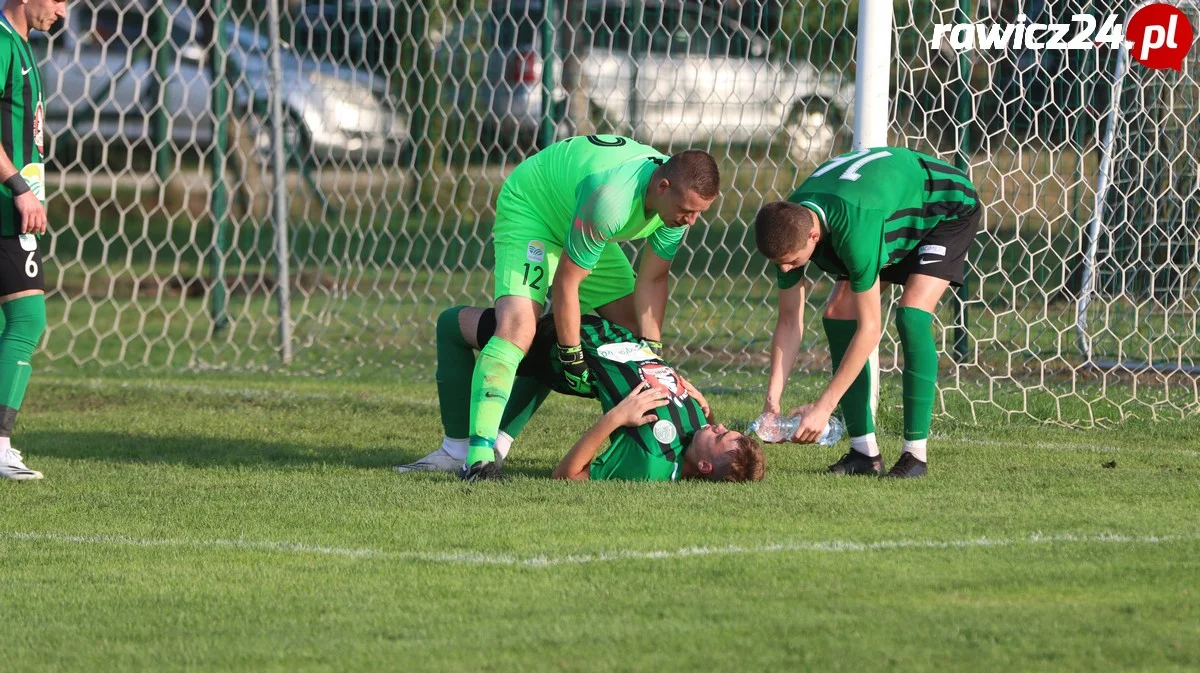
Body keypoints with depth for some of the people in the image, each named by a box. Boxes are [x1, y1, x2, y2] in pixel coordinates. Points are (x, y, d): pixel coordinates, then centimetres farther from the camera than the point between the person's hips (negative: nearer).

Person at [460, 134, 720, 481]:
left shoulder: (680, 200, -17)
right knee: (517, 328, -27)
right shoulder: (611, 198, -41)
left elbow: (652, 280, -5)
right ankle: (479, 456, -34)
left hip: (578, 222, 8)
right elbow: (565, 282, -31)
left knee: (635, 329, 5)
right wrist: (572, 358, -22)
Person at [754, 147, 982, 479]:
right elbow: (789, 321, -12)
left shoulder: (855, 229, -45)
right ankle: (865, 451, -2)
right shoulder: (789, 227, -22)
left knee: (912, 315, -27)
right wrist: (771, 401, -20)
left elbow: (870, 329, -39)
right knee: (838, 314, -7)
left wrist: (823, 407, -37)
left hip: (949, 210, -7)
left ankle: (916, 452, -20)